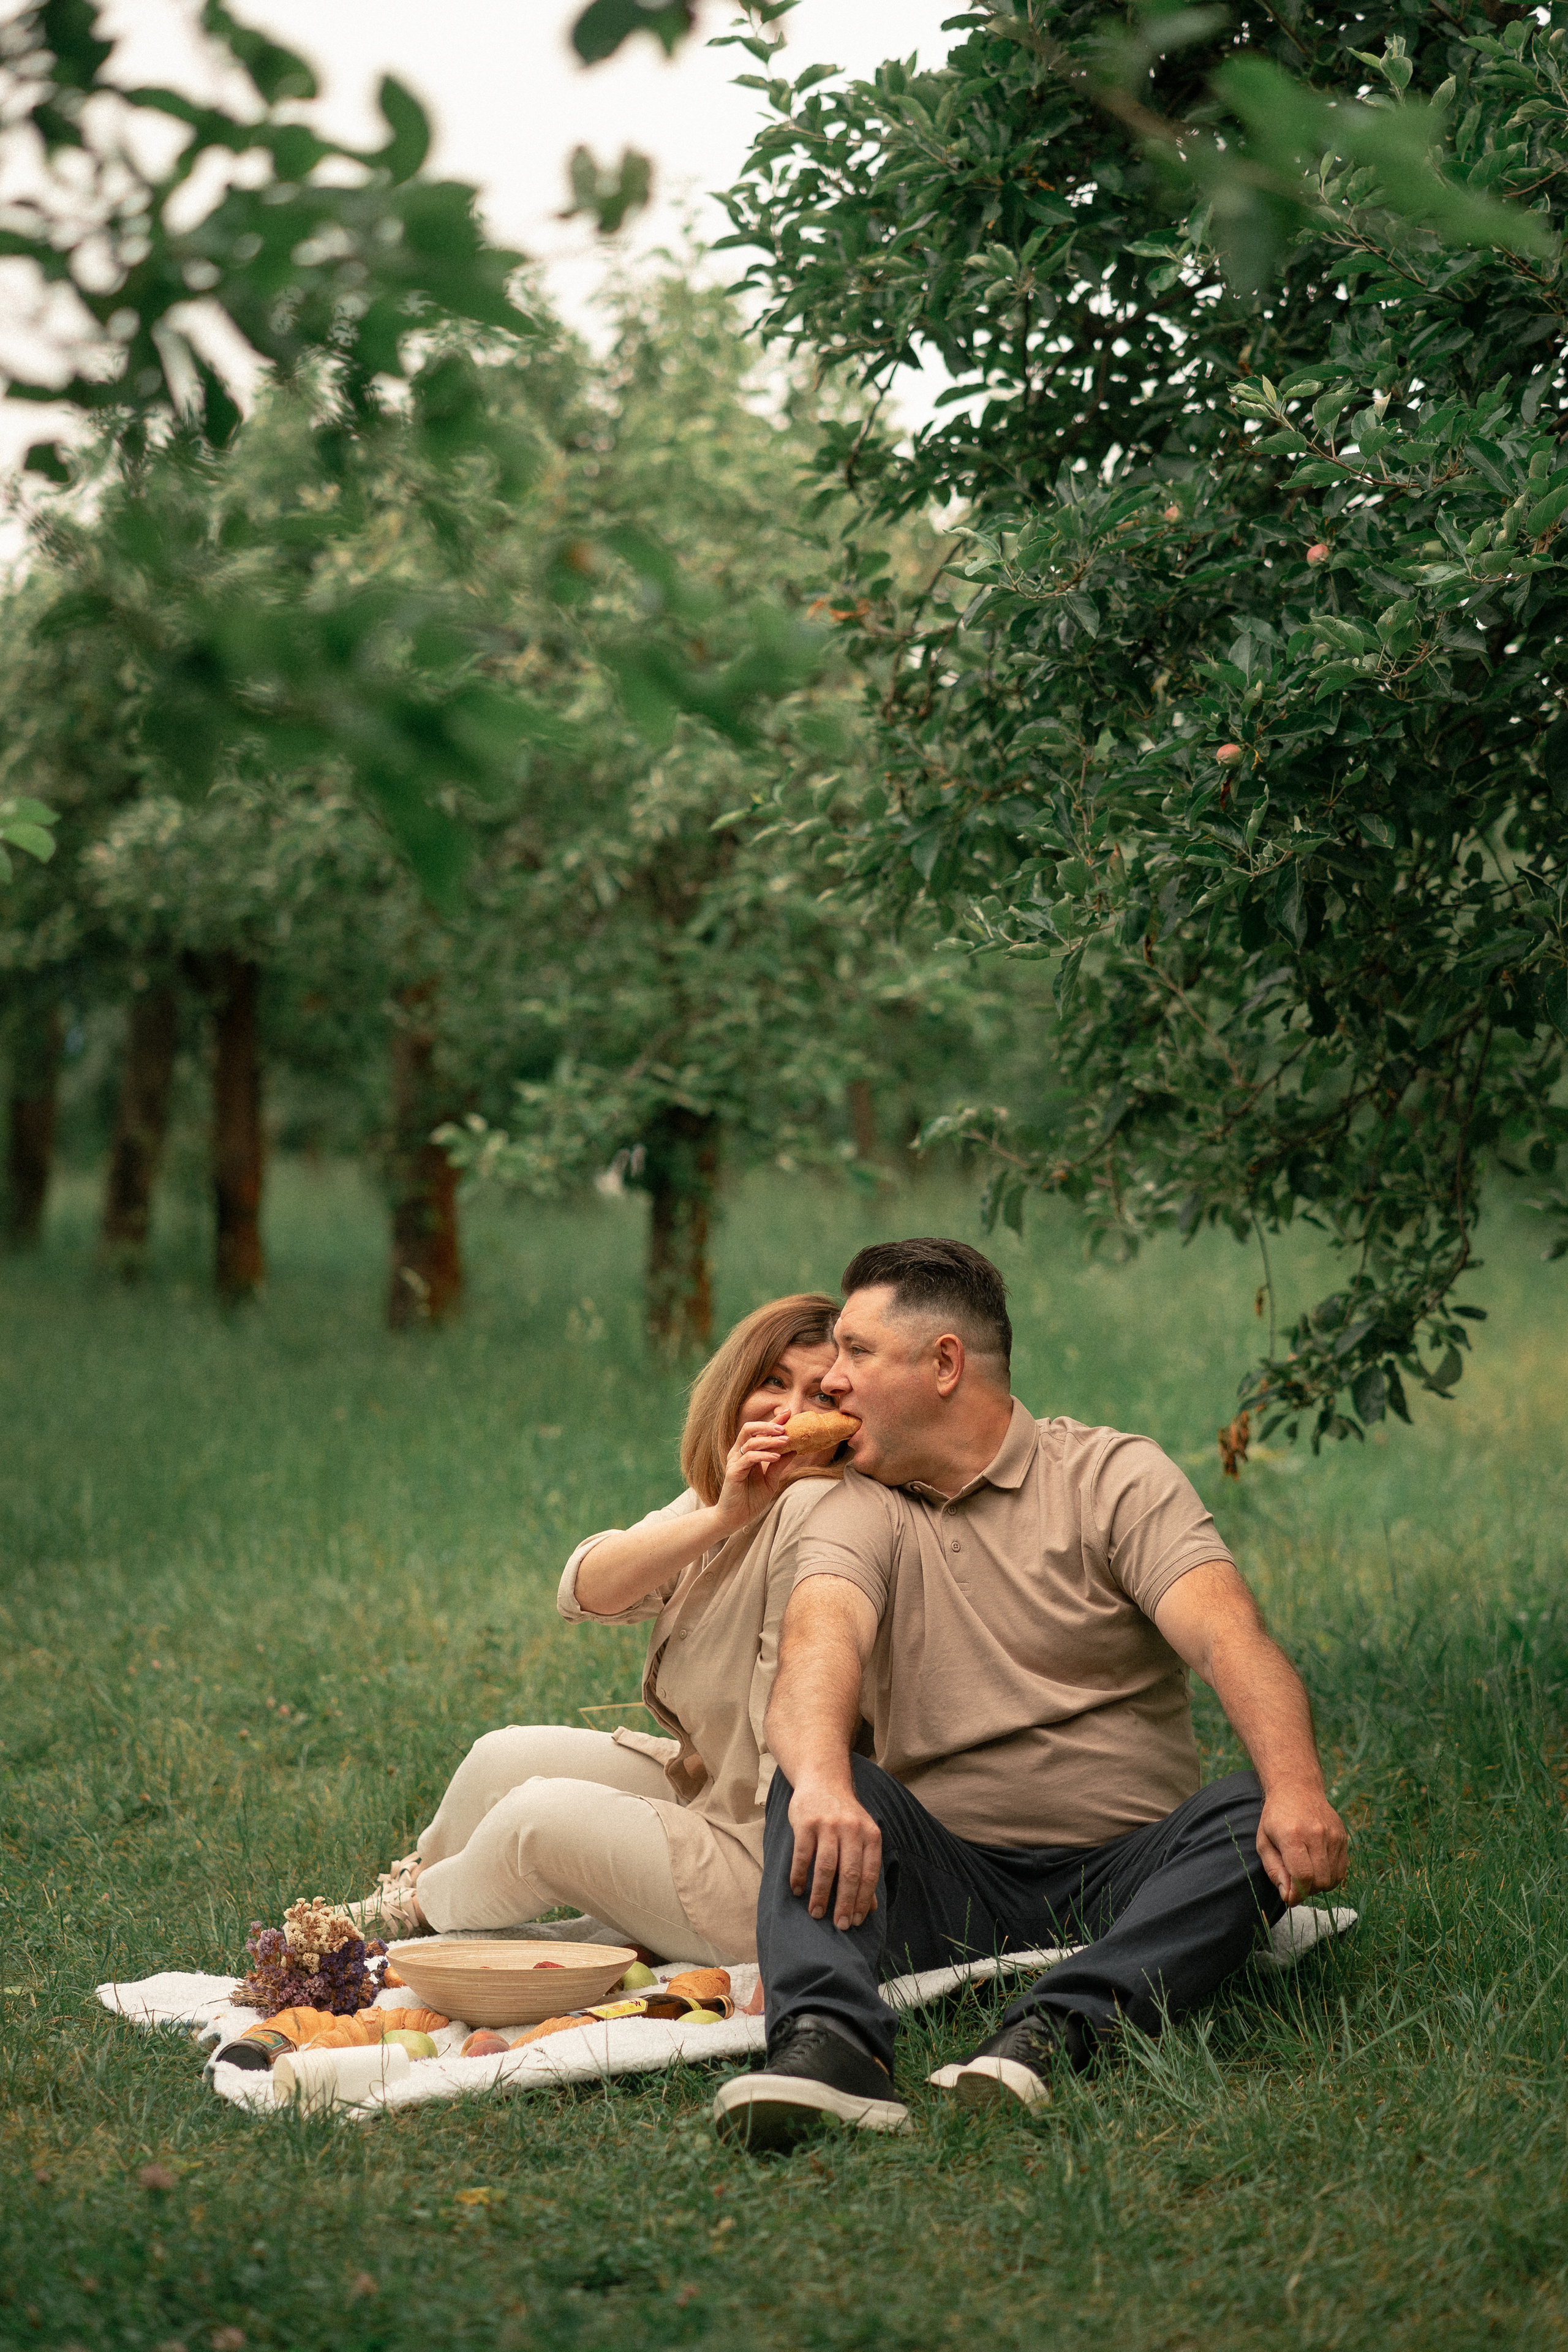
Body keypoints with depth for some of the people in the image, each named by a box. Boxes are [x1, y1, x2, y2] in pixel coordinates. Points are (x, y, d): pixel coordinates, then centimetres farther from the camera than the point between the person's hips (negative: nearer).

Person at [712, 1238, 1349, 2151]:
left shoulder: (1114, 1476, 3)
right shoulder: (860, 1512, 7)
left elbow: (1228, 1635, -14)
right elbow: (822, 1637, -16)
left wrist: (1298, 1787, -34)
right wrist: (824, 1779, -40)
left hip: (1124, 1873, -1)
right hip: (948, 1881, 1)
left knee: (1256, 1817, -28)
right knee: (810, 1784, -24)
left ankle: (1061, 2027, -45)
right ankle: (831, 2043, -48)